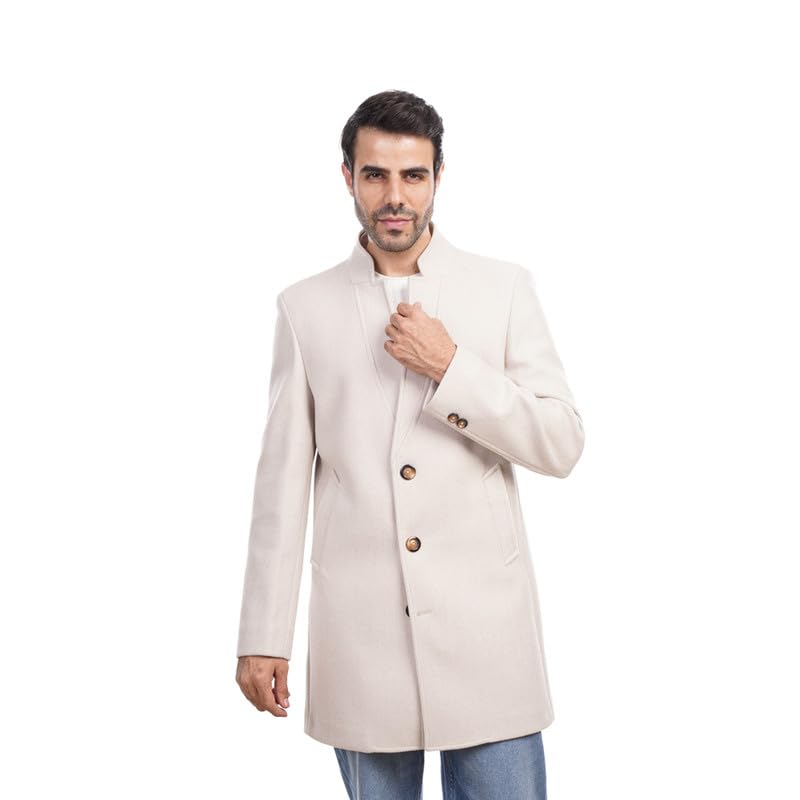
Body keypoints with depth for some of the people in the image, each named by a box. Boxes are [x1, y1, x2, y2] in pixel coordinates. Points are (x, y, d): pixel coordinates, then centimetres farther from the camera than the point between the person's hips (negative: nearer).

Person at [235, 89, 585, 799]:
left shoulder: (505, 289, 3)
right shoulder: (306, 307, 5)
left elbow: (561, 445, -1)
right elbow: (284, 477, 4)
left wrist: (450, 366, -13)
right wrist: (264, 637, 2)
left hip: (484, 621, 0)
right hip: (359, 628, 1)